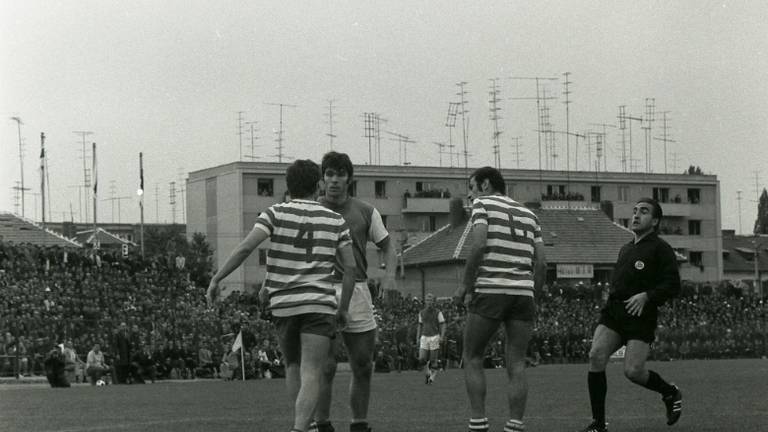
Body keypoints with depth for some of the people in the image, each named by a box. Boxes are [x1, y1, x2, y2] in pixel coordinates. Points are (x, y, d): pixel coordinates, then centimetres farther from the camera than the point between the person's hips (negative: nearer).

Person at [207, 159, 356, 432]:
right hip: (319, 304, -1)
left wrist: (216, 279, -6)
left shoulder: (276, 213, 2)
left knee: (293, 366, 23)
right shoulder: (335, 221, 6)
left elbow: (246, 247, -11)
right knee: (311, 375, -8)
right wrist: (344, 307, 13)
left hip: (283, 304, 1)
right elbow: (350, 267, 3)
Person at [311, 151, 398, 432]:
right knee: (326, 366, -10)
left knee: (363, 366, 7)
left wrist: (389, 276, -2)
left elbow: (387, 247, 16)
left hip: (357, 291, 3)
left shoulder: (366, 212, 10)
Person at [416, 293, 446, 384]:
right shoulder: (421, 312, 9)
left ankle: (432, 376, 11)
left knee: (433, 360, -2)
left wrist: (442, 337, -15)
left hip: (434, 337, -3)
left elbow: (443, 325, -3)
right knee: (422, 359, -6)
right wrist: (417, 338, 9)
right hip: (424, 337, 3)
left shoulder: (438, 312, -3)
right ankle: (427, 373, 18)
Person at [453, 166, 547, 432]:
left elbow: (479, 244, -11)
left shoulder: (482, 204, 4)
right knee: (516, 365, 5)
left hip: (489, 291, -4)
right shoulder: (528, 214, 20)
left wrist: (465, 285, -5)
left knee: (472, 359, 7)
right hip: (524, 292, 4)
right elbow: (541, 262, 12)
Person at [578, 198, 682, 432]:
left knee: (633, 371, -15)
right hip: (613, 312, 6)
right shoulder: (625, 249, 24)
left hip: (640, 316, -6)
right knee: (596, 356, -16)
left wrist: (646, 296, -19)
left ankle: (670, 393, 19)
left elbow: (672, 285, -7)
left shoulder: (660, 248, 1)